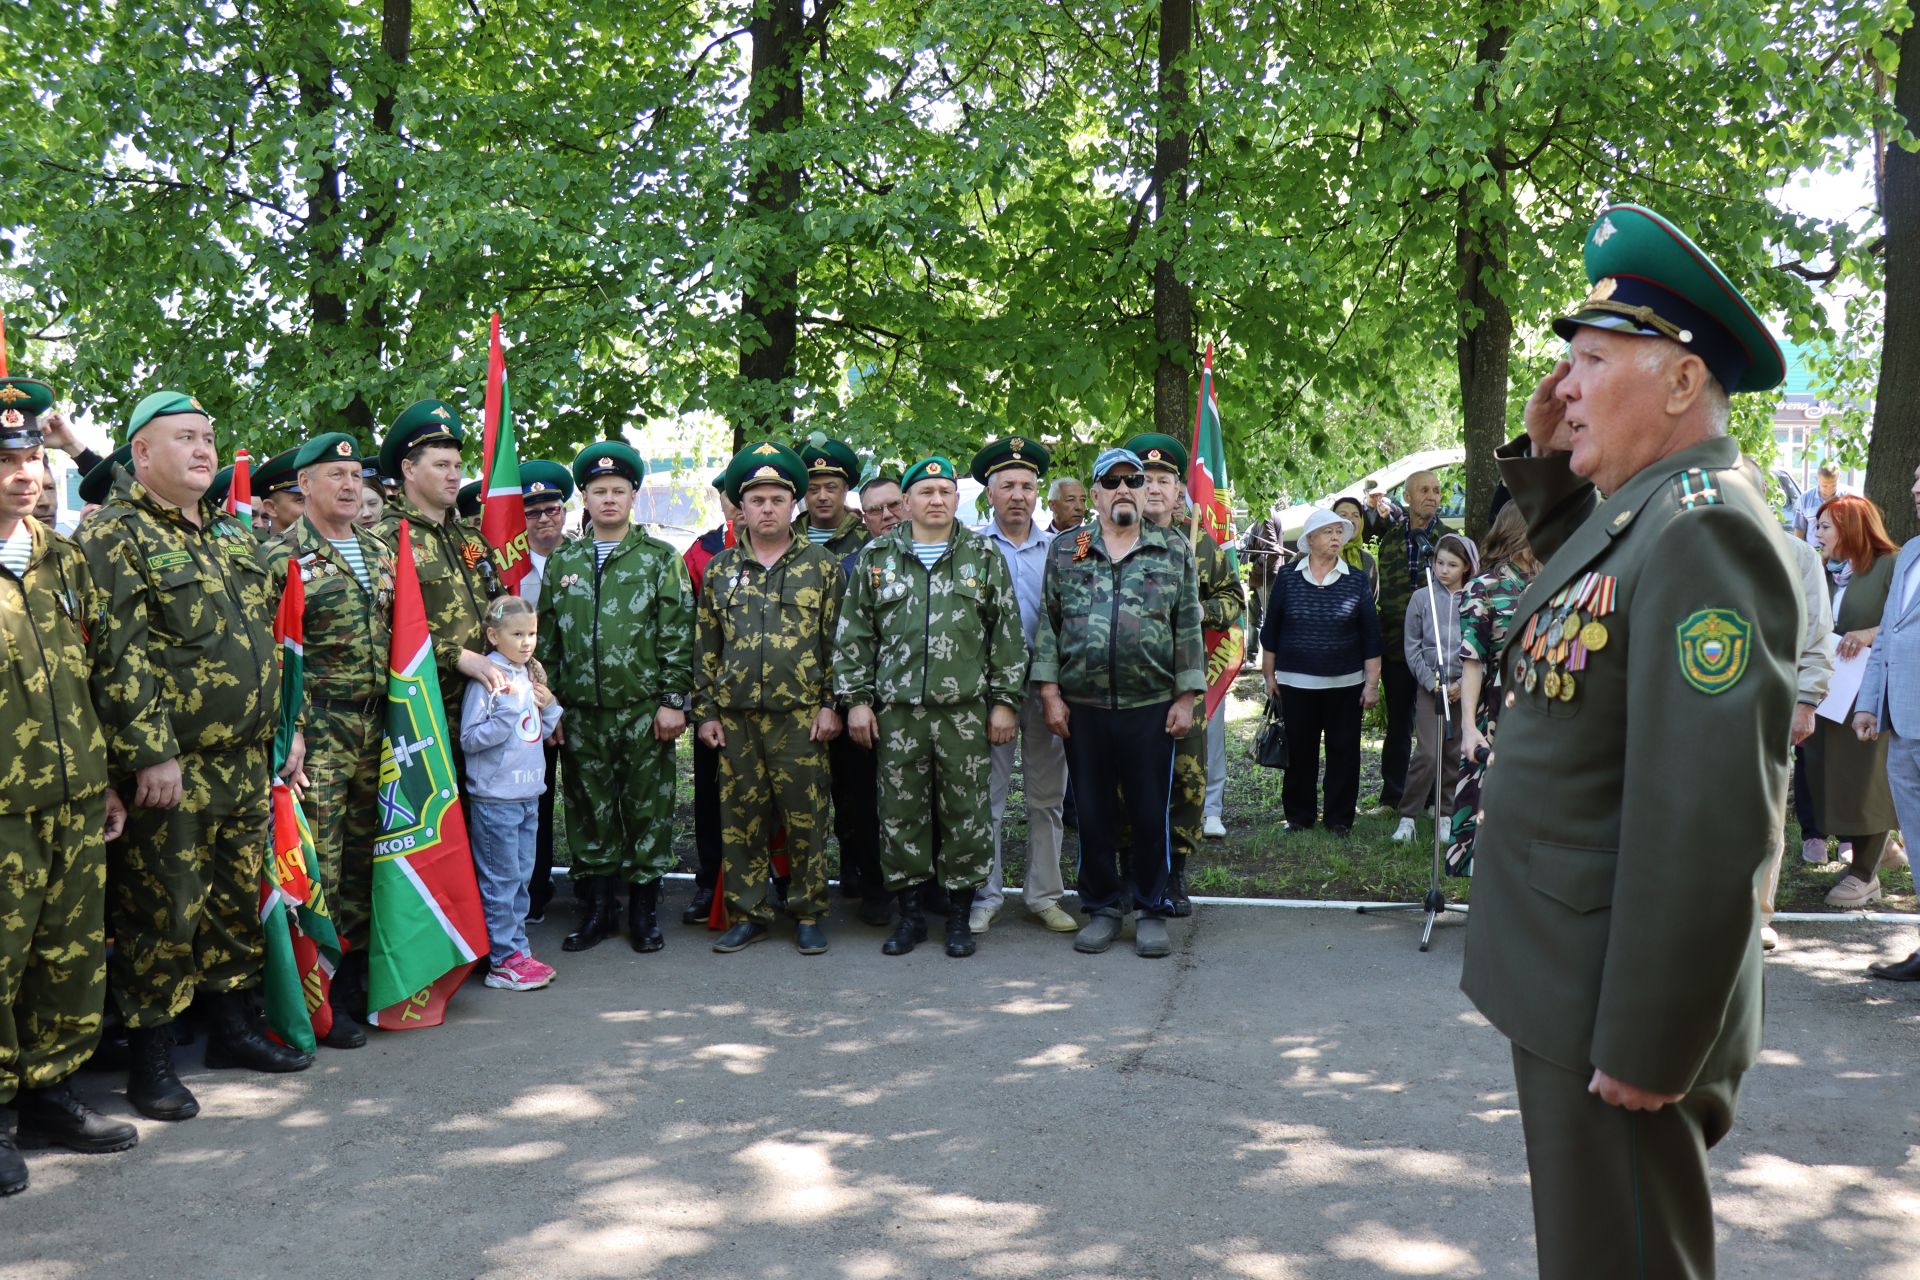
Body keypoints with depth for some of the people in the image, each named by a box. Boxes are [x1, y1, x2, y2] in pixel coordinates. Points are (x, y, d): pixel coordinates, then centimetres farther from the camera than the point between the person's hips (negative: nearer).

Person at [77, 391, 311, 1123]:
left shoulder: (232, 536, 16)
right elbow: (116, 656, -17)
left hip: (244, 761, 8)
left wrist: (276, 731, 16)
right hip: (169, 769, -7)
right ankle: (151, 1059, 13)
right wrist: (150, 752, -21)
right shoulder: (114, 536, -9)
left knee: (239, 900, 16)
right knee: (161, 911, 1)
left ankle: (236, 1026, 31)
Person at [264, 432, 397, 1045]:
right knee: (318, 863, -4)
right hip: (318, 727, -6)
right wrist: (288, 730, -17)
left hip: (376, 723, 6)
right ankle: (321, 999, 5)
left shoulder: (379, 552, 14)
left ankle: (357, 977, 23)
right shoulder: (281, 556, -5)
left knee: (363, 855, 11)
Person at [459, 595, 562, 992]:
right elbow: (469, 738, -16)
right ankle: (503, 961, 6)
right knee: (501, 880, -1)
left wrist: (549, 707, 0)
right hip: (495, 797, -8)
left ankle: (516, 949, 23)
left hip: (528, 794, 8)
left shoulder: (531, 675, 11)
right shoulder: (486, 679, -13)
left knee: (521, 876, 14)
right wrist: (508, 711, -24)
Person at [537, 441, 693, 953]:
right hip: (581, 712, 3)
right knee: (589, 810, 8)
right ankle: (598, 909, 20)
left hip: (644, 710, -2)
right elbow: (546, 638, 11)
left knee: (647, 810, 4)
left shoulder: (660, 559, 2)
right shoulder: (562, 561, 10)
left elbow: (677, 635, -2)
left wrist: (672, 700, -9)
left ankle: (643, 910, 16)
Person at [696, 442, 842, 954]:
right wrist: (705, 712, 6)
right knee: (739, 819, 6)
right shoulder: (719, 569, 10)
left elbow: (837, 640, 2)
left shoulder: (821, 565, 3)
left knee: (805, 819, 2)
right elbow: (705, 645, 11)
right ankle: (748, 914, 18)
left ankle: (808, 913, 14)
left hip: (801, 716, -2)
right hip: (735, 719, 3)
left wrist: (831, 703, -4)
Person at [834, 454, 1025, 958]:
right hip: (896, 710, 1)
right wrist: (856, 700, 2)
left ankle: (960, 915, 16)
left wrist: (1004, 700, 1)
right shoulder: (876, 557, 8)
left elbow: (1007, 636, 6)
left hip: (965, 710, -1)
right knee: (901, 813, 5)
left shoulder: (984, 556, 7)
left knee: (966, 813, 3)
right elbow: (853, 635, 8)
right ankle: (909, 913, 18)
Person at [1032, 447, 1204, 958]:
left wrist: (1186, 698, -2)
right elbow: (1048, 625, 5)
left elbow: (1188, 629, 4)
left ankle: (1152, 911, 20)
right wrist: (1050, 691, -2)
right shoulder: (1064, 550, 7)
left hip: (1150, 706, -1)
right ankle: (1102, 907, 23)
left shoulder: (1175, 551, 6)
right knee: (1092, 813, 9)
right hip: (1082, 707, 1)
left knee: (1151, 814, 5)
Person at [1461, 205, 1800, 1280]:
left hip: (1622, 1017, -9)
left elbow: (1708, 820, -27)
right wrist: (1546, 458, 11)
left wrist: (1645, 1048, -23)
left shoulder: (1703, 530, -22)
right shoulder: (1634, 512, 7)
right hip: (1572, 987, 9)